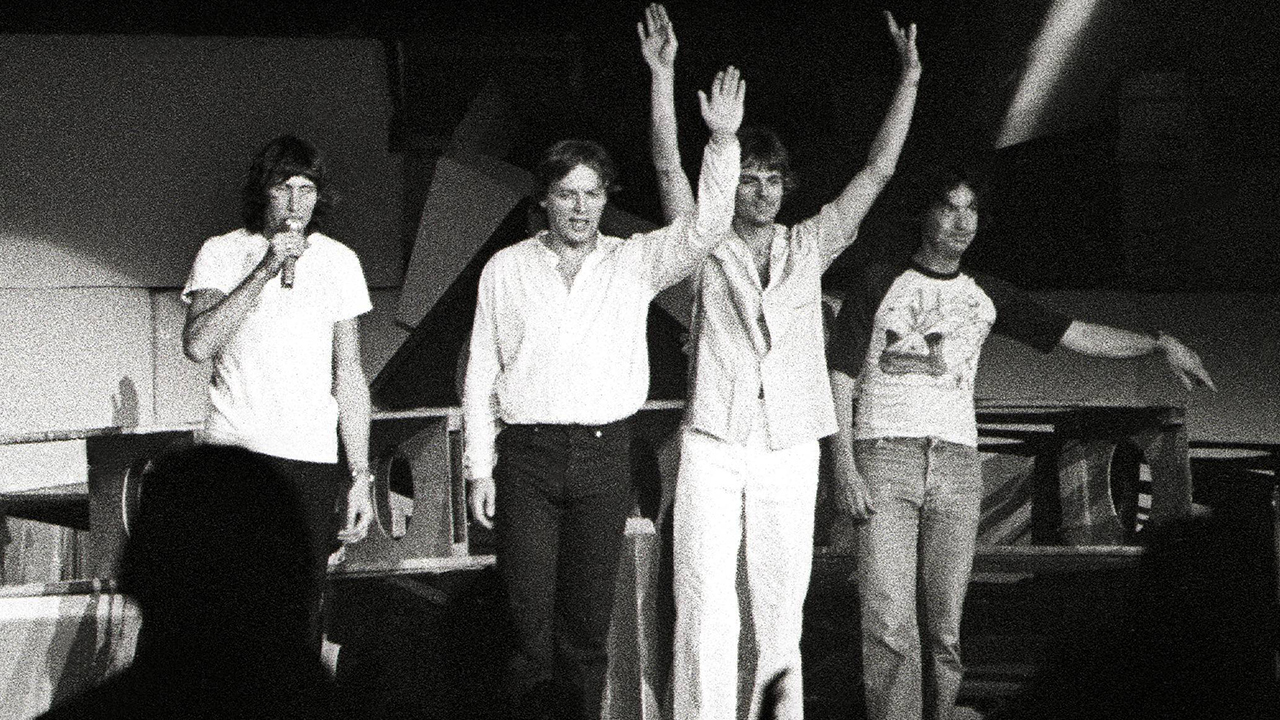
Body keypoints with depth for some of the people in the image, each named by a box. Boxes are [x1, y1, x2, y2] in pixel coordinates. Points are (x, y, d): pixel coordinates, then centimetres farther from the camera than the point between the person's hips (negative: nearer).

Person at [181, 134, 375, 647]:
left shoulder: (339, 262, 10)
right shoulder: (221, 254, 3)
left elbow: (349, 376, 12)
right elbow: (198, 345, -14)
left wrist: (360, 477, 6)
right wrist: (266, 270, -18)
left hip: (312, 460, 2)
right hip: (232, 451, -2)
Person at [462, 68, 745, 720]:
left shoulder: (634, 262, 8)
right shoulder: (505, 268, 7)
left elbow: (705, 226, -6)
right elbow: (480, 373, 8)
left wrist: (723, 141, -19)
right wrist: (480, 468, 2)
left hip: (604, 453, 1)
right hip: (526, 454, -1)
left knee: (588, 620, 3)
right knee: (530, 621, -4)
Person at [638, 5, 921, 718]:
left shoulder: (809, 246, 13)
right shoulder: (708, 246, 8)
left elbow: (878, 170, 10)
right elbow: (670, 166, -3)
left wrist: (909, 78, 4)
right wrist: (662, 72, -12)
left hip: (790, 453, 2)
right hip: (714, 447, -2)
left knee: (780, 617, 3)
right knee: (707, 614, -8)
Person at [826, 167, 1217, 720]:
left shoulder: (987, 297, 16)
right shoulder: (880, 284, 7)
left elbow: (1075, 335, 14)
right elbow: (841, 378, 4)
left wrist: (1159, 343, 2)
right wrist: (845, 469, -6)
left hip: (957, 463, 3)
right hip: (884, 453, -3)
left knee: (944, 627, -2)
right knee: (889, 624, -12)